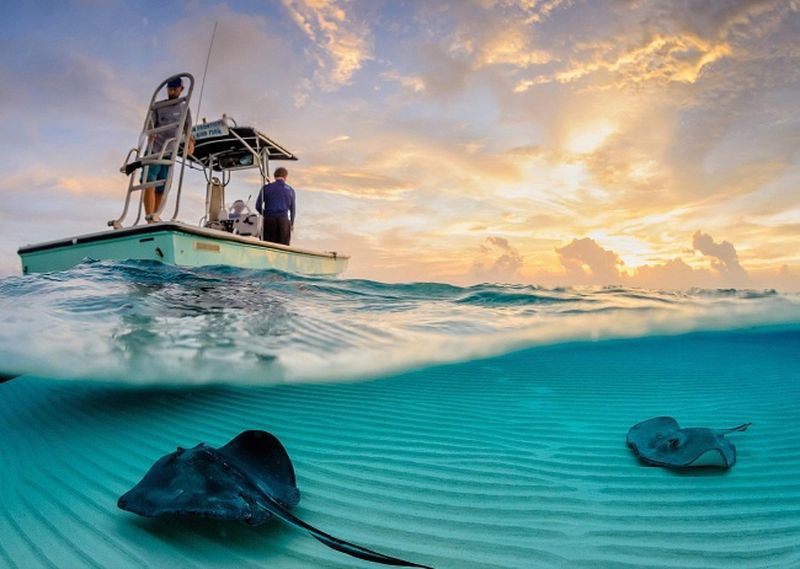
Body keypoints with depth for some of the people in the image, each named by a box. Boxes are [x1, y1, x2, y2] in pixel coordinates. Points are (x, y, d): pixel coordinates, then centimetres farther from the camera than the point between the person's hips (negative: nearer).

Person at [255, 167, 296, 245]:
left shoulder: (266, 188, 6)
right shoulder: (290, 190, 9)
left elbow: (258, 206, 5)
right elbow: (292, 208, 14)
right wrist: (292, 224, 26)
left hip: (269, 219, 0)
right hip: (284, 219, 0)